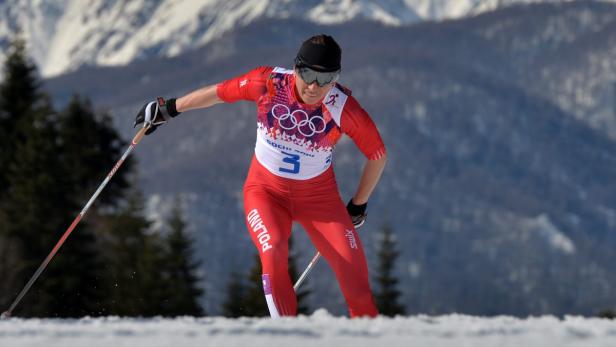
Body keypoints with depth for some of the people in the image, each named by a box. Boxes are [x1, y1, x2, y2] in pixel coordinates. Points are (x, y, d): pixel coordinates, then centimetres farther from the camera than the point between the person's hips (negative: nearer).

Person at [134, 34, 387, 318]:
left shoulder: (344, 109, -21)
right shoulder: (269, 83, -21)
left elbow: (378, 156, -6)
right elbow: (217, 93, -4)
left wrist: (358, 205, 5)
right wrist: (168, 109, 6)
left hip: (318, 195, 0)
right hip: (266, 190, 0)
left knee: (353, 271, -12)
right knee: (273, 251, -29)